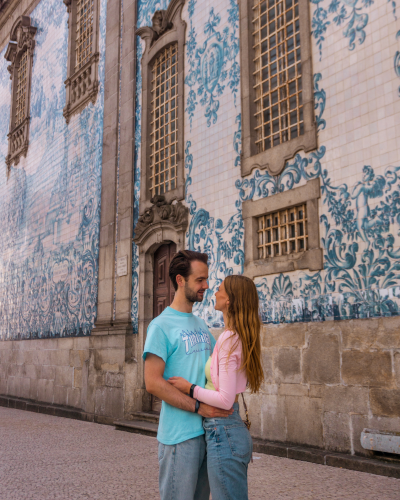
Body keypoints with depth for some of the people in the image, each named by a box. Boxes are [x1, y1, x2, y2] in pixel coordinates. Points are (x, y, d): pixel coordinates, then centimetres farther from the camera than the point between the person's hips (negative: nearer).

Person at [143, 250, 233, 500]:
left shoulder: (201, 324, 14)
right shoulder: (161, 325, -10)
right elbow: (153, 383, -17)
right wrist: (199, 407, -20)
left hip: (208, 430, 7)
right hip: (180, 434, -7)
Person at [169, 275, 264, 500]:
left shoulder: (229, 340, -19)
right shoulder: (243, 338, 8)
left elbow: (225, 399, -21)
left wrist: (190, 388, -9)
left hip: (223, 432, -9)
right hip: (237, 429, 9)